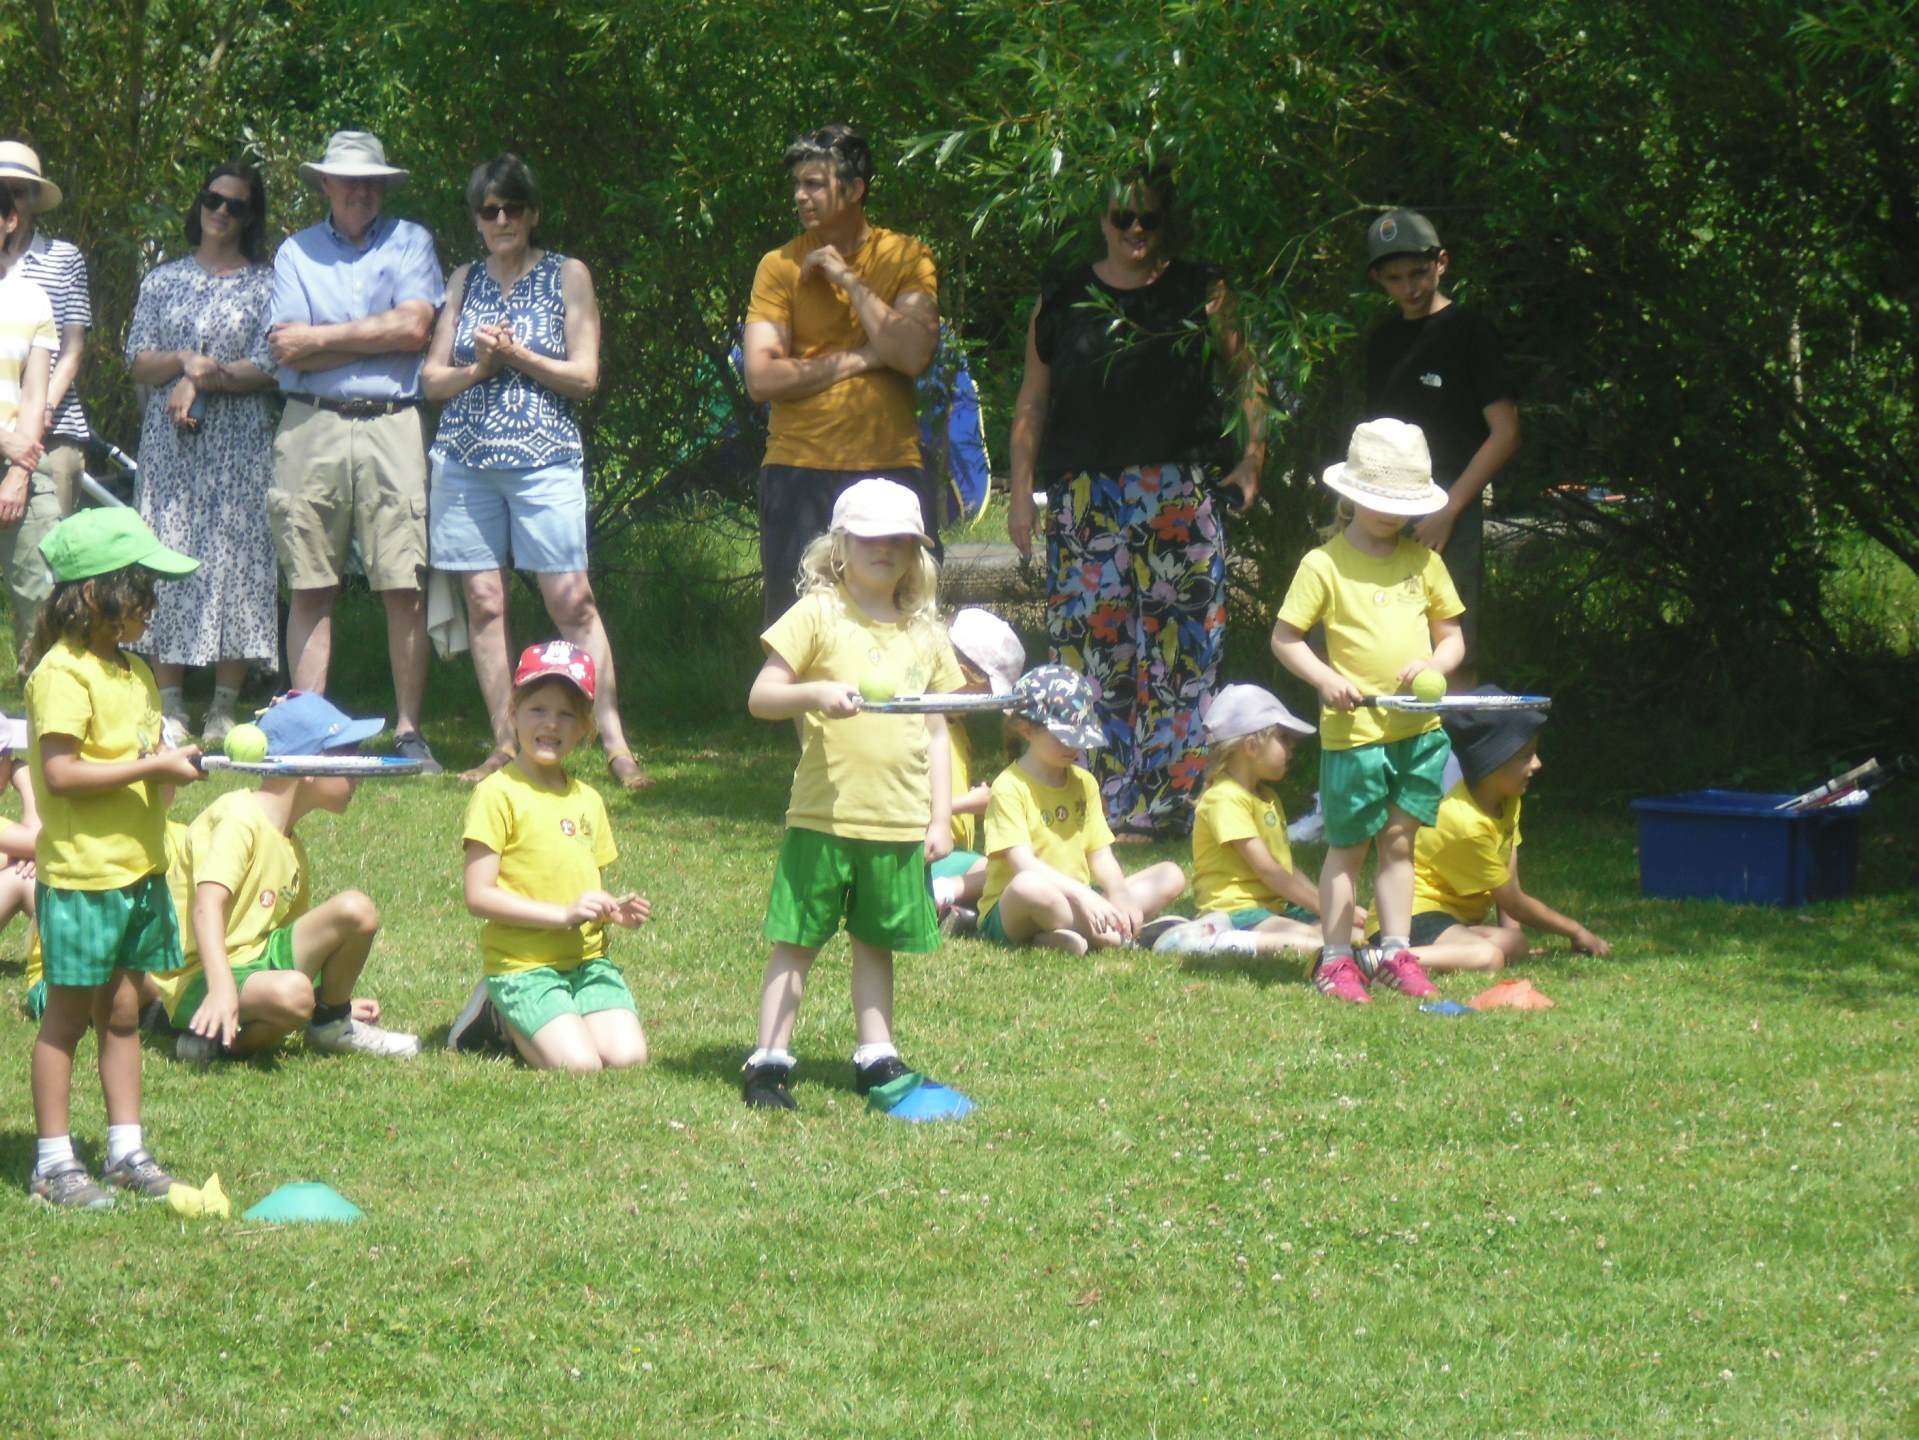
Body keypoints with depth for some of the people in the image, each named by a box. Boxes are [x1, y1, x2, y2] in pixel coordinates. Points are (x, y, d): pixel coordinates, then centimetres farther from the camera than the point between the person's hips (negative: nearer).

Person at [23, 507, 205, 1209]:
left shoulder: (132, 670, 13)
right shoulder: (63, 673, -16)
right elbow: (59, 773, -23)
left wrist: (174, 761, 1)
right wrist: (153, 766, -21)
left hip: (138, 867, 8)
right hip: (81, 871, -8)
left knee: (122, 1012, 12)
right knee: (68, 1014, 0)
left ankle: (126, 1151, 18)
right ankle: (53, 1164, 6)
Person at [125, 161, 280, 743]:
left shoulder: (265, 284, 6)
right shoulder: (163, 280, 15)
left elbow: (267, 368, -3)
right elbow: (138, 360, 8)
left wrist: (203, 380, -12)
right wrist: (184, 360, -10)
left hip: (239, 443, -2)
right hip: (169, 440, 2)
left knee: (234, 559, -6)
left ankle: (224, 711, -2)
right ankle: (169, 707, -1)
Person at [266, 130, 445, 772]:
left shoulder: (409, 242, 11)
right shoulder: (297, 252, 12)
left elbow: (414, 326, -5)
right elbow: (290, 352, -1)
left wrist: (321, 339, -3)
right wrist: (377, 338, -5)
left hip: (389, 425, -1)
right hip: (310, 427, 1)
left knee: (404, 588, -5)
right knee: (310, 589, 1)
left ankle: (408, 730, -1)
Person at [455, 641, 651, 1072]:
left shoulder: (587, 800, 15)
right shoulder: (498, 794, -7)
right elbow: (478, 896, -12)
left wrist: (614, 911, 0)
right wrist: (563, 914, -18)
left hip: (587, 960, 6)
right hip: (523, 966, -6)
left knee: (627, 1057, -16)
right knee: (577, 1065, -23)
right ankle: (500, 1020, 6)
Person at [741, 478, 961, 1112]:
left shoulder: (925, 633, 11)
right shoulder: (818, 614, -3)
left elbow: (936, 733, 15)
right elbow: (760, 697, -7)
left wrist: (941, 817, 9)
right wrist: (814, 694, -26)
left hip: (901, 822, 4)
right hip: (824, 815, -4)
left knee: (877, 941, 14)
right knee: (796, 939, 0)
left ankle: (876, 1059, 23)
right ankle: (769, 1062, 4)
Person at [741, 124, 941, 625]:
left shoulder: (906, 257, 6)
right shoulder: (781, 265, 4)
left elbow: (912, 354, -10)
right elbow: (762, 378, -6)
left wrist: (847, 278, -8)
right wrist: (861, 359, -8)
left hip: (892, 466, 0)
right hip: (800, 469, 0)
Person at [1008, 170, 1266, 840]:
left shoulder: (1201, 294, 7)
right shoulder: (1063, 299, 10)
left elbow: (1248, 374, 13)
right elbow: (1032, 403, 12)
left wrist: (1252, 459, 3)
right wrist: (1020, 494, 7)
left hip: (1180, 498, -1)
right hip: (1087, 500, 1)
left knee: (1179, 645, -3)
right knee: (1092, 642, -3)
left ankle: (1167, 800, 1)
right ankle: (1098, 804, 1)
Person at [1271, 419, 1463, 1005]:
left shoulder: (1423, 560, 9)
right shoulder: (1325, 565, -4)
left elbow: (1451, 634, 15)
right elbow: (1284, 636, -2)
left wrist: (1436, 663, -7)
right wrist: (1325, 678, -16)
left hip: (1419, 727, 4)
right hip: (1354, 730, -4)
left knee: (1399, 842, 11)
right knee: (1349, 845, 3)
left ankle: (1395, 952, 17)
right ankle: (1336, 960, 8)